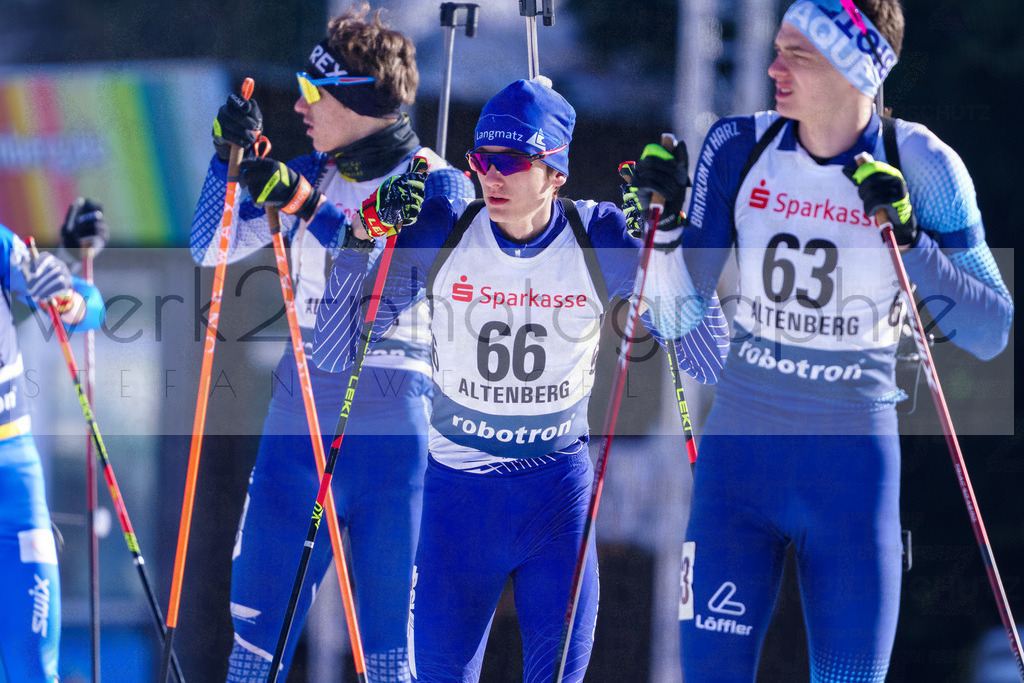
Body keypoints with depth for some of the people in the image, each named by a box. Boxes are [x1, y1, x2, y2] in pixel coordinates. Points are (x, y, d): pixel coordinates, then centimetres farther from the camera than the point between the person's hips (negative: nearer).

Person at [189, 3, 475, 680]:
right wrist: (231, 158, -6)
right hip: (301, 406, 5)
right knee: (260, 603, 6)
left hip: (392, 418, -5)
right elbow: (213, 248, 9)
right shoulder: (311, 175, 10)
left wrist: (308, 209, -25)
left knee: (390, 615, -1)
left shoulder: (437, 185, -5)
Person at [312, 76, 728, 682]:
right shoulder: (438, 234, -8)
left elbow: (711, 360, -7)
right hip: (459, 492, 0)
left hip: (561, 491, 0)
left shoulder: (602, 241, -8)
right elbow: (333, 354, -6)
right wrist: (366, 238, -16)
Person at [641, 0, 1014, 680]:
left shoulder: (918, 165, -8)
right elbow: (677, 315, 3)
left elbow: (991, 332, -8)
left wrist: (908, 238, -20)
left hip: (855, 468, -2)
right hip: (741, 453, 2)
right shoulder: (740, 148, -1)